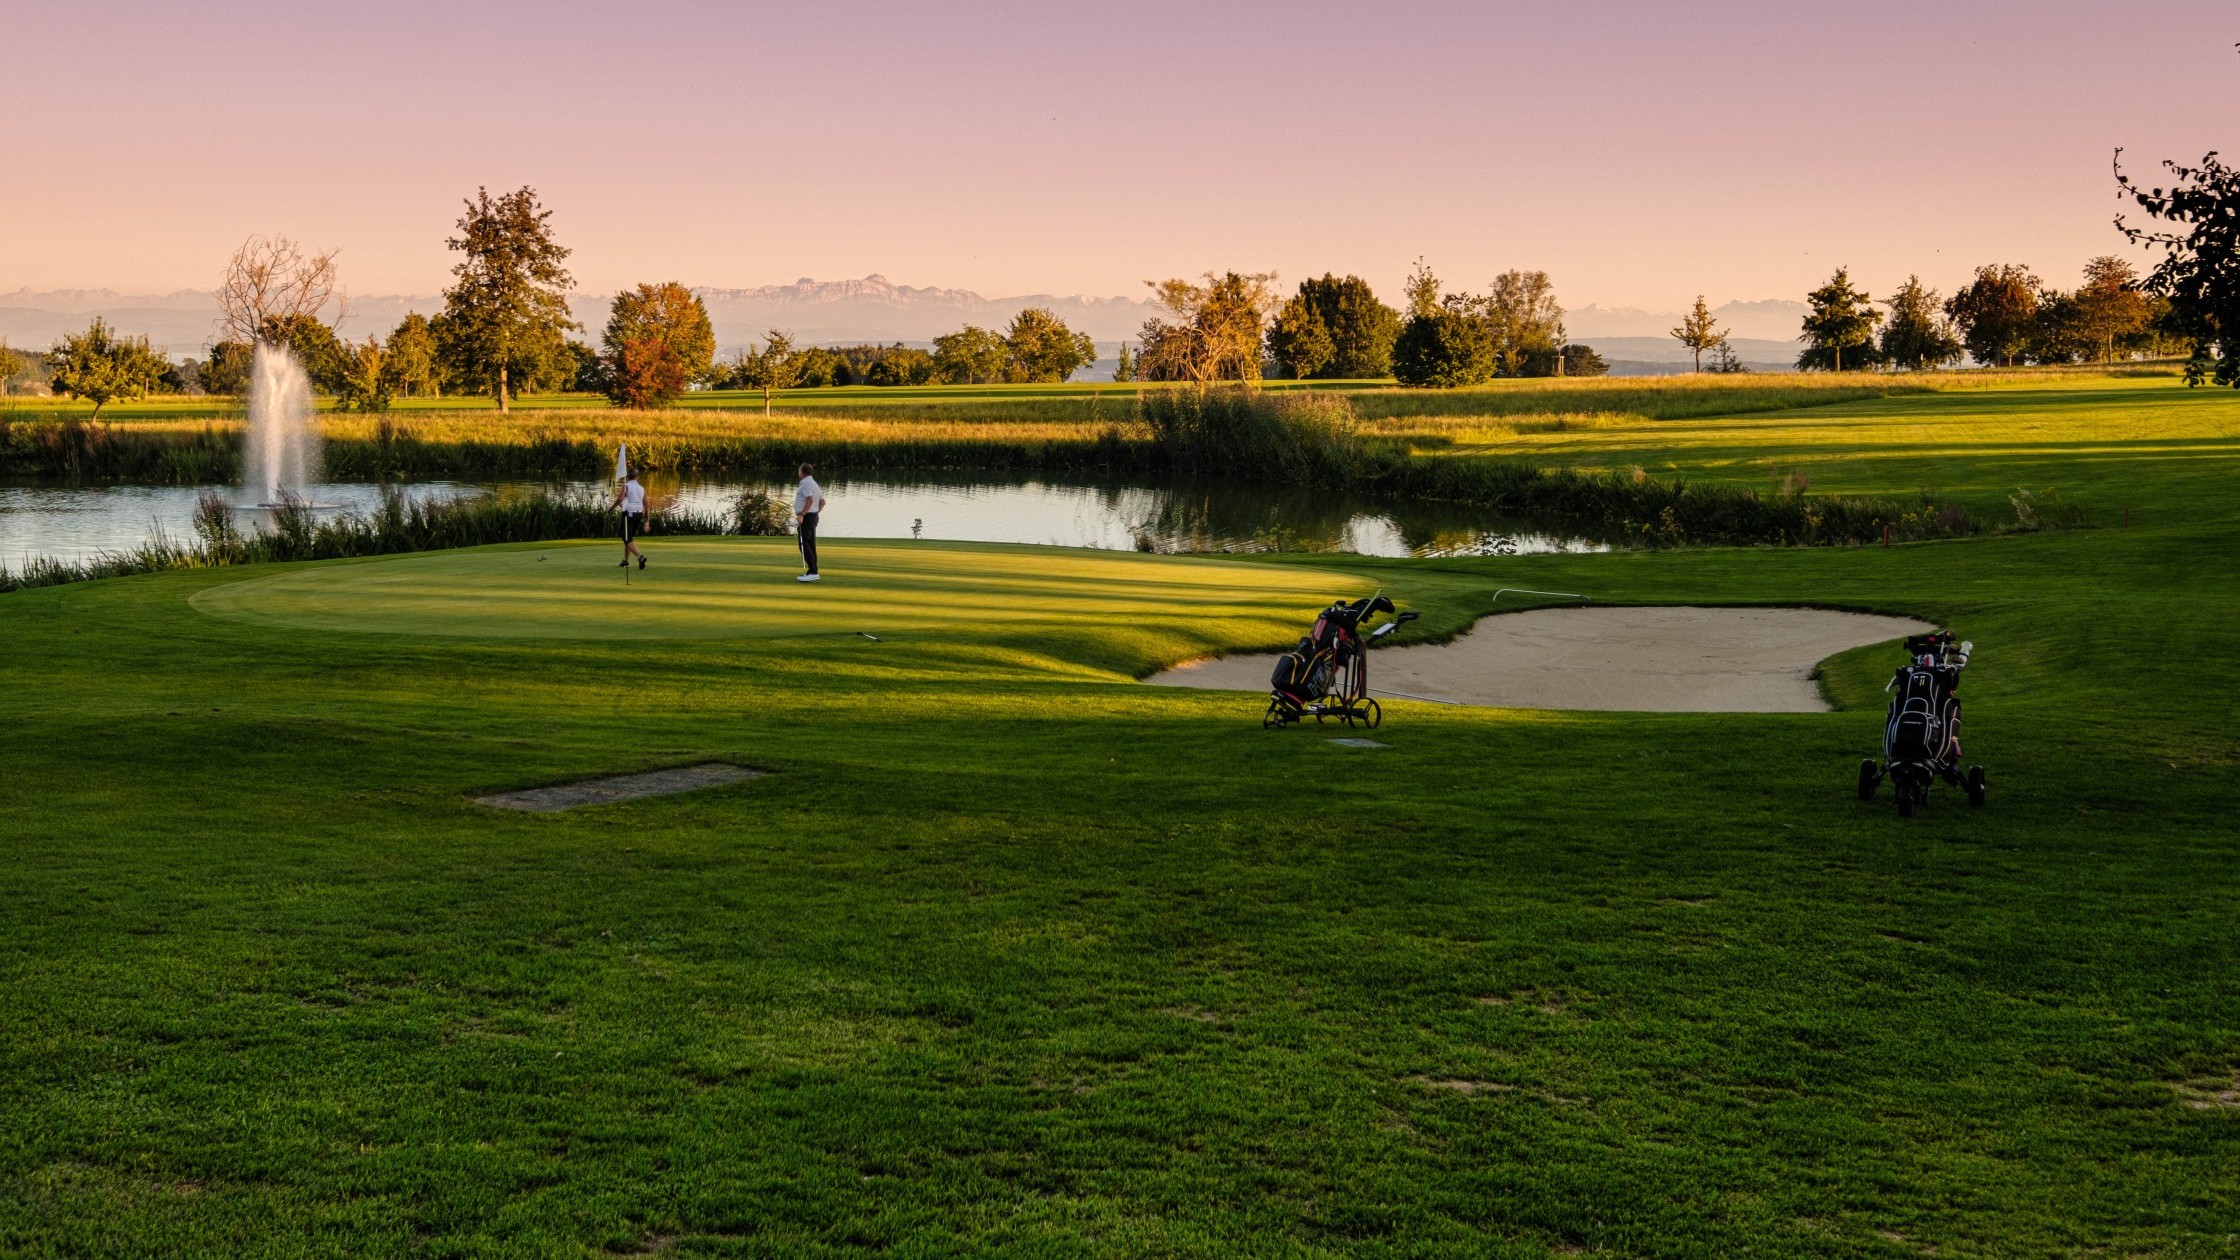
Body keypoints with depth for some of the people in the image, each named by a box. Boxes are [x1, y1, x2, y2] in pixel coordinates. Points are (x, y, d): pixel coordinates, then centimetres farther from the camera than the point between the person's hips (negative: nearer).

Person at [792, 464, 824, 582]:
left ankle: (812, 572, -20)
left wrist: (801, 514, -27)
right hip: (813, 517, 10)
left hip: (806, 518, -10)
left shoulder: (806, 483, -13)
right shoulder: (814, 483, 18)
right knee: (811, 545, 10)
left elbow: (810, 500, -26)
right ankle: (813, 573, 11)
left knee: (804, 545, -13)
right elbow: (822, 501, 23)